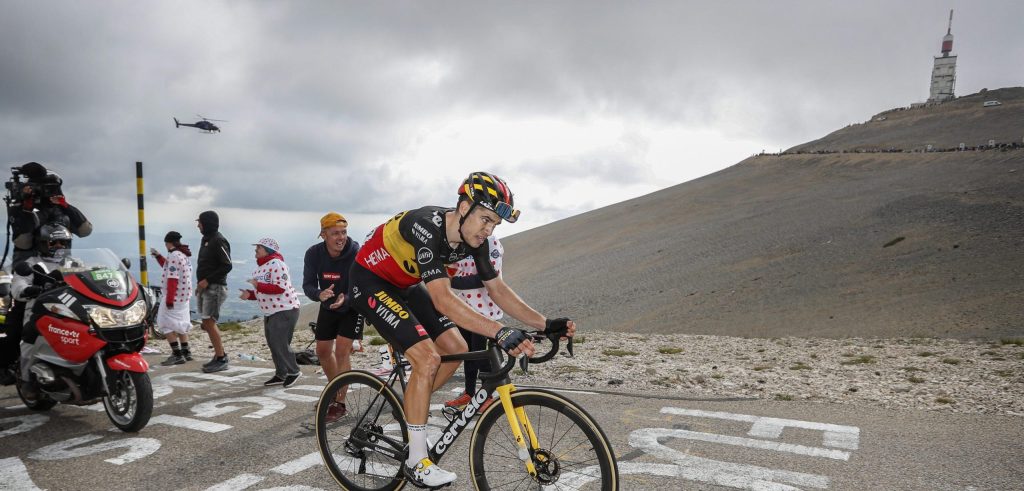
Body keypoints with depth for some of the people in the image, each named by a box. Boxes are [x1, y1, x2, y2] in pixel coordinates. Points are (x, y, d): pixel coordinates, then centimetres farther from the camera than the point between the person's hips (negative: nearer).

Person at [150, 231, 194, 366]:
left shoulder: (174, 256, -17)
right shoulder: (183, 255, 13)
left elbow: (172, 279, -22)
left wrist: (169, 299, -21)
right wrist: (158, 256, 25)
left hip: (175, 296, -10)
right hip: (184, 296, 10)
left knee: (166, 324, -5)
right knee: (180, 323, 18)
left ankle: (177, 355, -8)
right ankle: (186, 353, 24)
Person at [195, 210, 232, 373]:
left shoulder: (218, 241, -13)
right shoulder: (206, 239, 16)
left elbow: (227, 266, -19)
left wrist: (207, 280, -19)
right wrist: (200, 284, 14)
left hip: (215, 287, -10)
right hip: (205, 287, 10)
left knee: (209, 322, -11)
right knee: (207, 323, 10)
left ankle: (221, 360, -5)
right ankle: (220, 354, 19)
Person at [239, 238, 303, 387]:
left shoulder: (276, 263, -16)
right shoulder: (260, 267, 15)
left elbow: (280, 288, -24)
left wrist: (258, 285, -25)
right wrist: (249, 294, 4)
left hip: (285, 309, -10)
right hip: (270, 312, 10)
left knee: (279, 343, -10)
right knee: (272, 343, 11)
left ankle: (294, 372, 5)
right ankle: (280, 375, 21)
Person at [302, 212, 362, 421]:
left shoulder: (356, 253, -29)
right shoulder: (313, 254, -18)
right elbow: (308, 284, -17)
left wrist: (345, 298, -47)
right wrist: (319, 294, -39)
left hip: (352, 307, -5)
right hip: (328, 306, 5)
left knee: (342, 350, -13)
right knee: (323, 351, 12)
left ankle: (340, 402, -2)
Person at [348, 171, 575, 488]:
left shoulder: (475, 239, -11)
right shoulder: (427, 227, -35)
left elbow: (498, 290, -6)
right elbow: (443, 300, -42)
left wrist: (546, 324, -16)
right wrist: (500, 332, -51)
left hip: (405, 285, 8)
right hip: (371, 283, -8)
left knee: (456, 350, 1)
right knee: (428, 358, -19)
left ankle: (409, 414, 21)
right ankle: (416, 462, -6)